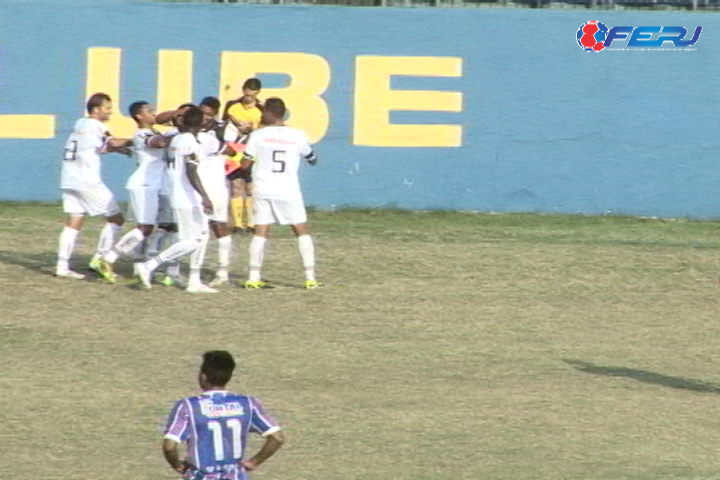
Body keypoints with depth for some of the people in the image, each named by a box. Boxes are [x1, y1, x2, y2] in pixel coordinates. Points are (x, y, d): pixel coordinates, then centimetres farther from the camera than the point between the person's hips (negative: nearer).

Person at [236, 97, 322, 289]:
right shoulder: (298, 136, 0)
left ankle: (254, 278, -3)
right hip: (289, 192, 0)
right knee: (302, 232, 9)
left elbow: (244, 165, 0)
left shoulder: (258, 136, -4)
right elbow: (312, 160, 14)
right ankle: (310, 278, 4)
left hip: (263, 190, 0)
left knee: (260, 232, 5)